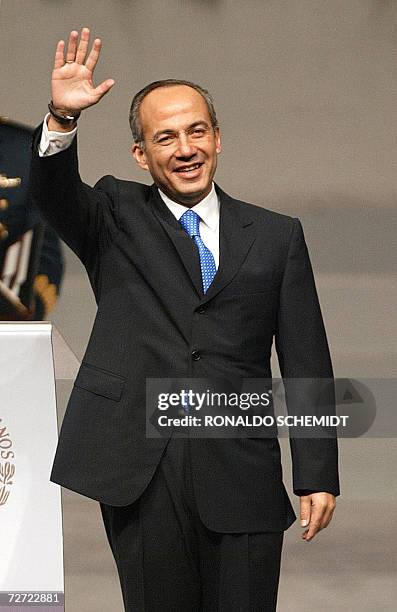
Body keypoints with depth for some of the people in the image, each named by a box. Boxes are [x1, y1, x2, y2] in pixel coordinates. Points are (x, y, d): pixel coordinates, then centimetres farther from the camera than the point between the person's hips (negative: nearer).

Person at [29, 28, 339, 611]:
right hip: (140, 472, 0)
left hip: (241, 476, 1)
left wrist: (317, 476, 1)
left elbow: (307, 365, 8)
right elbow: (51, 191, -10)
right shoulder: (116, 218, 11)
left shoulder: (276, 236, 11)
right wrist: (62, 119, -29)